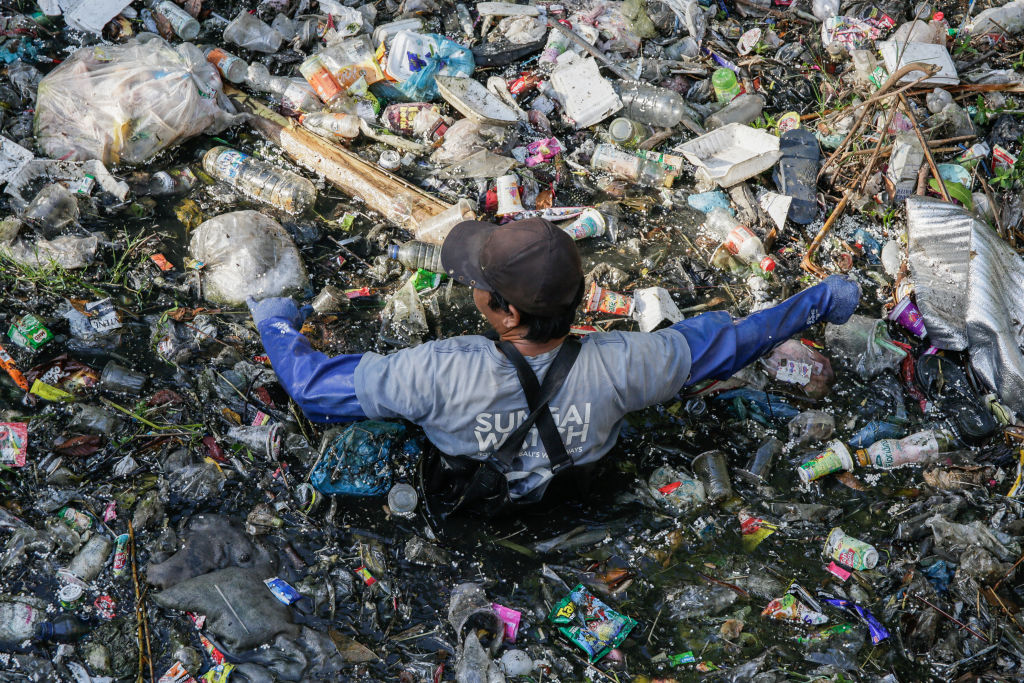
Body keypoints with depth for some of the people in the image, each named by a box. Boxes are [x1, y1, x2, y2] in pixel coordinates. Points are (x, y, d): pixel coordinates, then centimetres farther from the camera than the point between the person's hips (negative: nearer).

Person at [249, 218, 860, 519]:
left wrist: (277, 324, -7)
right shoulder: (616, 367, -37)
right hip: (572, 488, 2)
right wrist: (821, 302, -6)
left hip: (465, 492, -2)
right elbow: (728, 344, -21)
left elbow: (312, 384, -28)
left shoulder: (437, 376, -43)